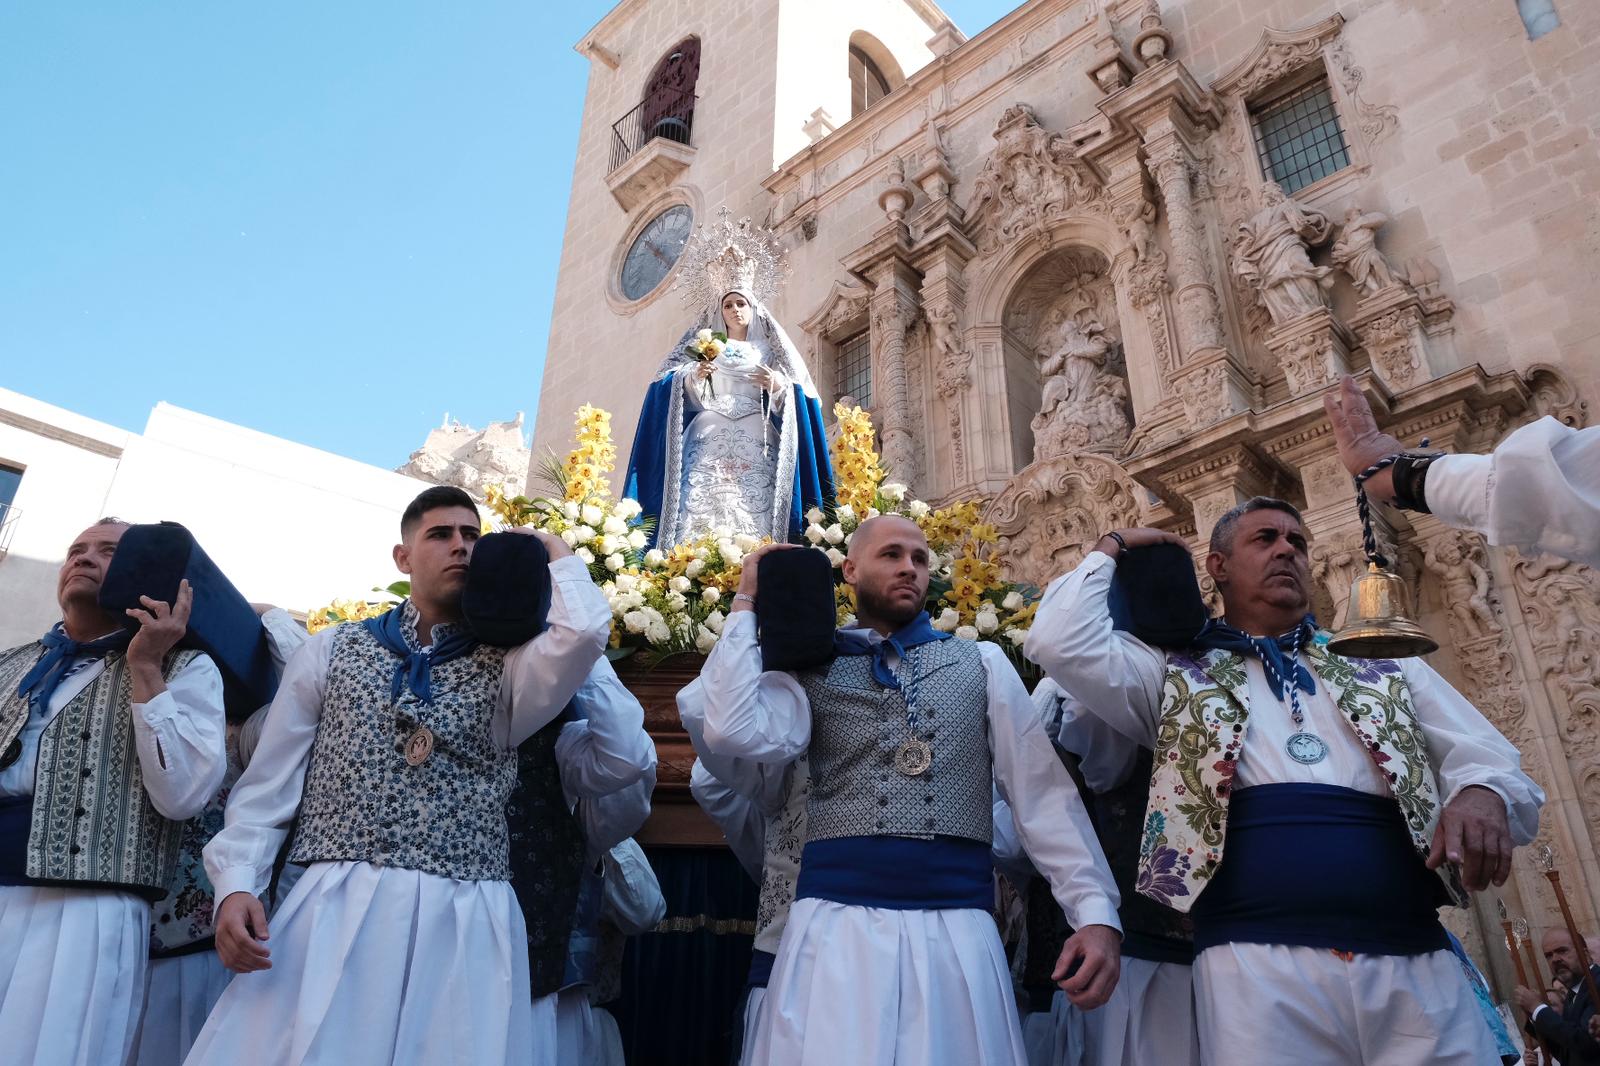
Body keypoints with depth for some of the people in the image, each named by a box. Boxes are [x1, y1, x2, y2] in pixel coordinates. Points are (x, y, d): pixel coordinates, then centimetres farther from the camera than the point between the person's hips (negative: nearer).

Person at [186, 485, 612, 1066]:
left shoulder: (504, 664, 7)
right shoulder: (332, 648, 12)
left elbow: (583, 632, -16)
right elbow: (269, 782, 11)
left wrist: (550, 550, 2)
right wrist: (236, 885, -3)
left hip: (464, 921, 0)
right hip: (335, 907, 1)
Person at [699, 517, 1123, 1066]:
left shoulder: (983, 664, 11)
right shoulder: (814, 670, 8)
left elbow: (1042, 790, 6)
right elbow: (734, 732, -10)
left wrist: (1095, 909, -5)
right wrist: (748, 602, 0)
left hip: (957, 926, 1)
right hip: (836, 920, -1)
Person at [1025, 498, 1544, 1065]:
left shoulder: (1389, 672, 22)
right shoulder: (1176, 676, 13)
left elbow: (1490, 759, 17)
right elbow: (1060, 642, 0)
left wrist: (1483, 794, -8)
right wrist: (1112, 546, 13)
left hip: (1416, 964, 3)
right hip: (1257, 966, -3)